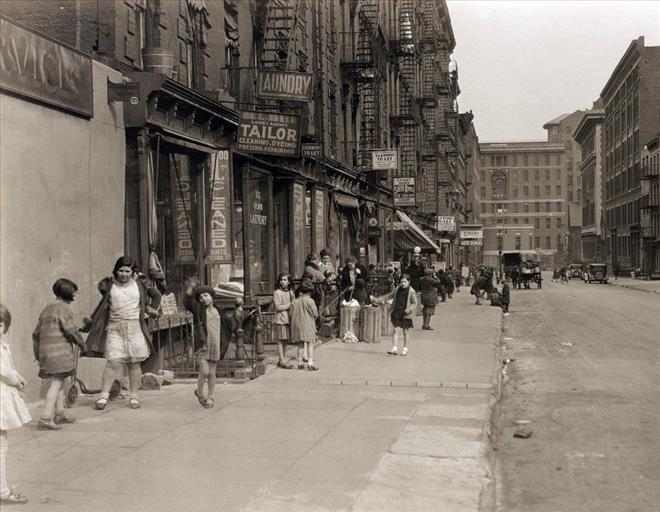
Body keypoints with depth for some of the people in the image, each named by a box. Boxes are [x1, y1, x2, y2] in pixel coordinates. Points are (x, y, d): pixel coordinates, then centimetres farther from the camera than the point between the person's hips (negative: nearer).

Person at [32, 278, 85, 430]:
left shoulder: (47, 309, 17)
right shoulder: (64, 308, -8)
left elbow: (36, 334, 18)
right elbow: (70, 330, -15)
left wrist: (38, 355, 23)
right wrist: (81, 343, 0)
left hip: (46, 350, 9)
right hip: (60, 351, -8)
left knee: (60, 382, 18)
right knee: (56, 383, -9)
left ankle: (59, 414, 26)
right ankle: (45, 418, -14)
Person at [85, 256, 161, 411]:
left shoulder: (138, 285, 6)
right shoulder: (108, 285, 1)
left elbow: (155, 295, 18)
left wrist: (152, 310, 9)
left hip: (135, 327, 1)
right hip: (114, 328, -1)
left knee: (134, 363, 5)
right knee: (113, 362, -10)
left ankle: (133, 396, 13)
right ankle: (104, 396, -2)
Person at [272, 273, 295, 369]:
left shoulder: (291, 292, 15)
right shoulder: (277, 293, -7)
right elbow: (278, 307, -14)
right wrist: (289, 305, -10)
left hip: (288, 319, 7)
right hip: (280, 319, -7)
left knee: (285, 340, 10)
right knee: (280, 341, -3)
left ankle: (282, 360, 16)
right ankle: (282, 361, -1)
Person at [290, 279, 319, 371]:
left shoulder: (295, 302, 5)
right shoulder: (309, 301, -11)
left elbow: (292, 314, 6)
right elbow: (315, 314, -8)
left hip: (298, 326, 5)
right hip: (308, 325, -5)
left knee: (301, 345, 12)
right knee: (310, 344, -2)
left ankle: (300, 363, 14)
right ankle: (310, 363, -8)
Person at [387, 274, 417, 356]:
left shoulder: (411, 291, -5)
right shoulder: (397, 289, 5)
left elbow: (415, 303, -4)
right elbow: (392, 295, 20)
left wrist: (409, 309, -21)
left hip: (405, 314, -3)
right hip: (396, 313, 3)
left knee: (405, 332, 8)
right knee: (396, 330, -6)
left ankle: (405, 349, 21)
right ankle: (394, 348, -9)